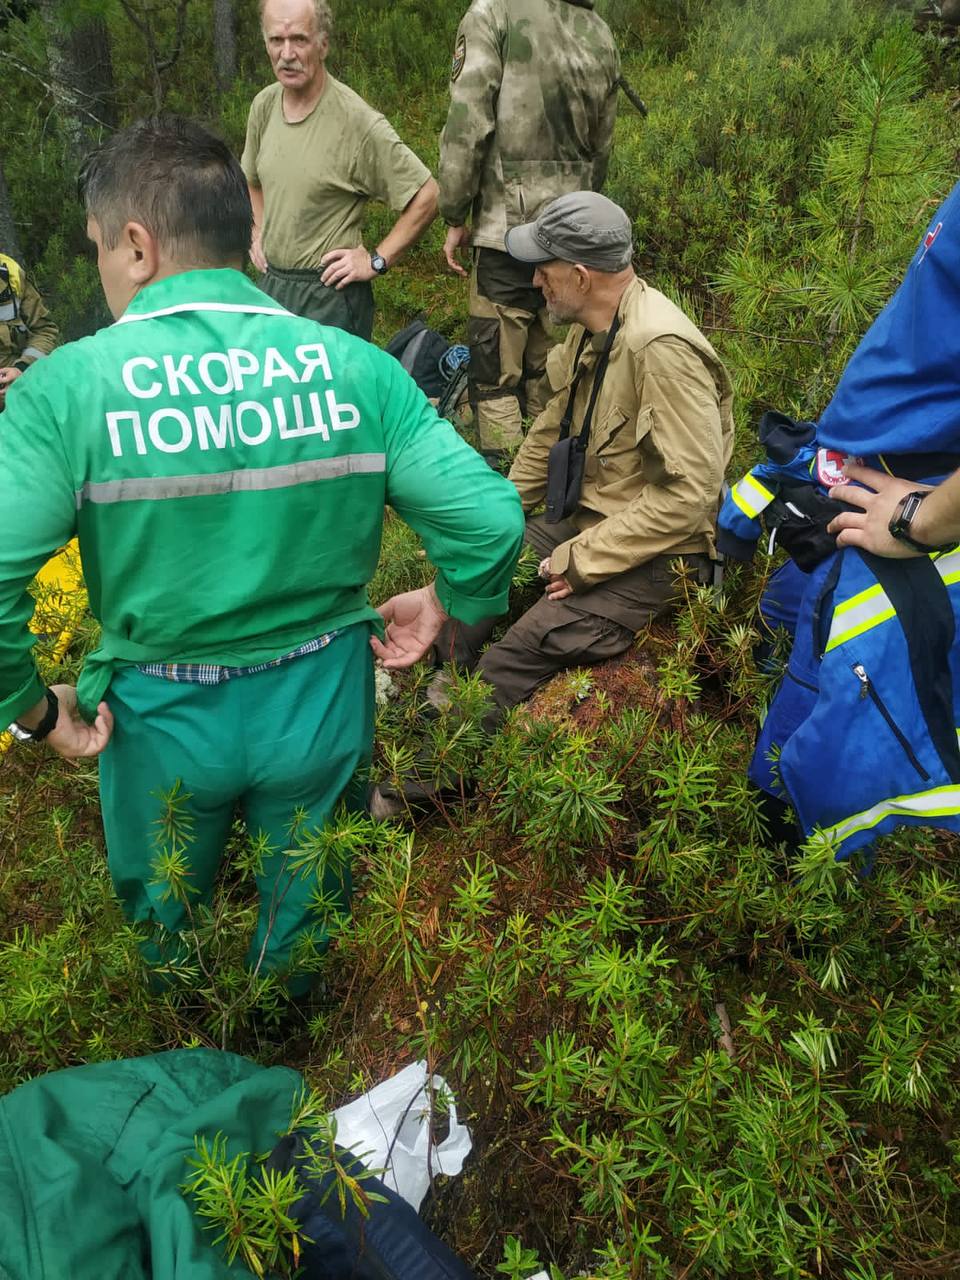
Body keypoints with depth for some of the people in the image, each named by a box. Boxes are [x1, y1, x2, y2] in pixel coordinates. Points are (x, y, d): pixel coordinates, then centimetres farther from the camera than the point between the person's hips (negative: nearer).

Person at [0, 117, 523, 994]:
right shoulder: (354, 368, -13)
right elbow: (489, 519, -17)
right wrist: (440, 606, 2)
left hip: (163, 718, -1)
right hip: (322, 704, 1)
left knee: (165, 918, 31)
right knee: (306, 906, 29)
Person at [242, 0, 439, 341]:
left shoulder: (357, 121, -17)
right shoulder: (263, 106, 2)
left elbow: (426, 197, -15)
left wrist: (376, 260, -14)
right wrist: (258, 233, 10)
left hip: (329, 295, -7)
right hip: (271, 283, 7)